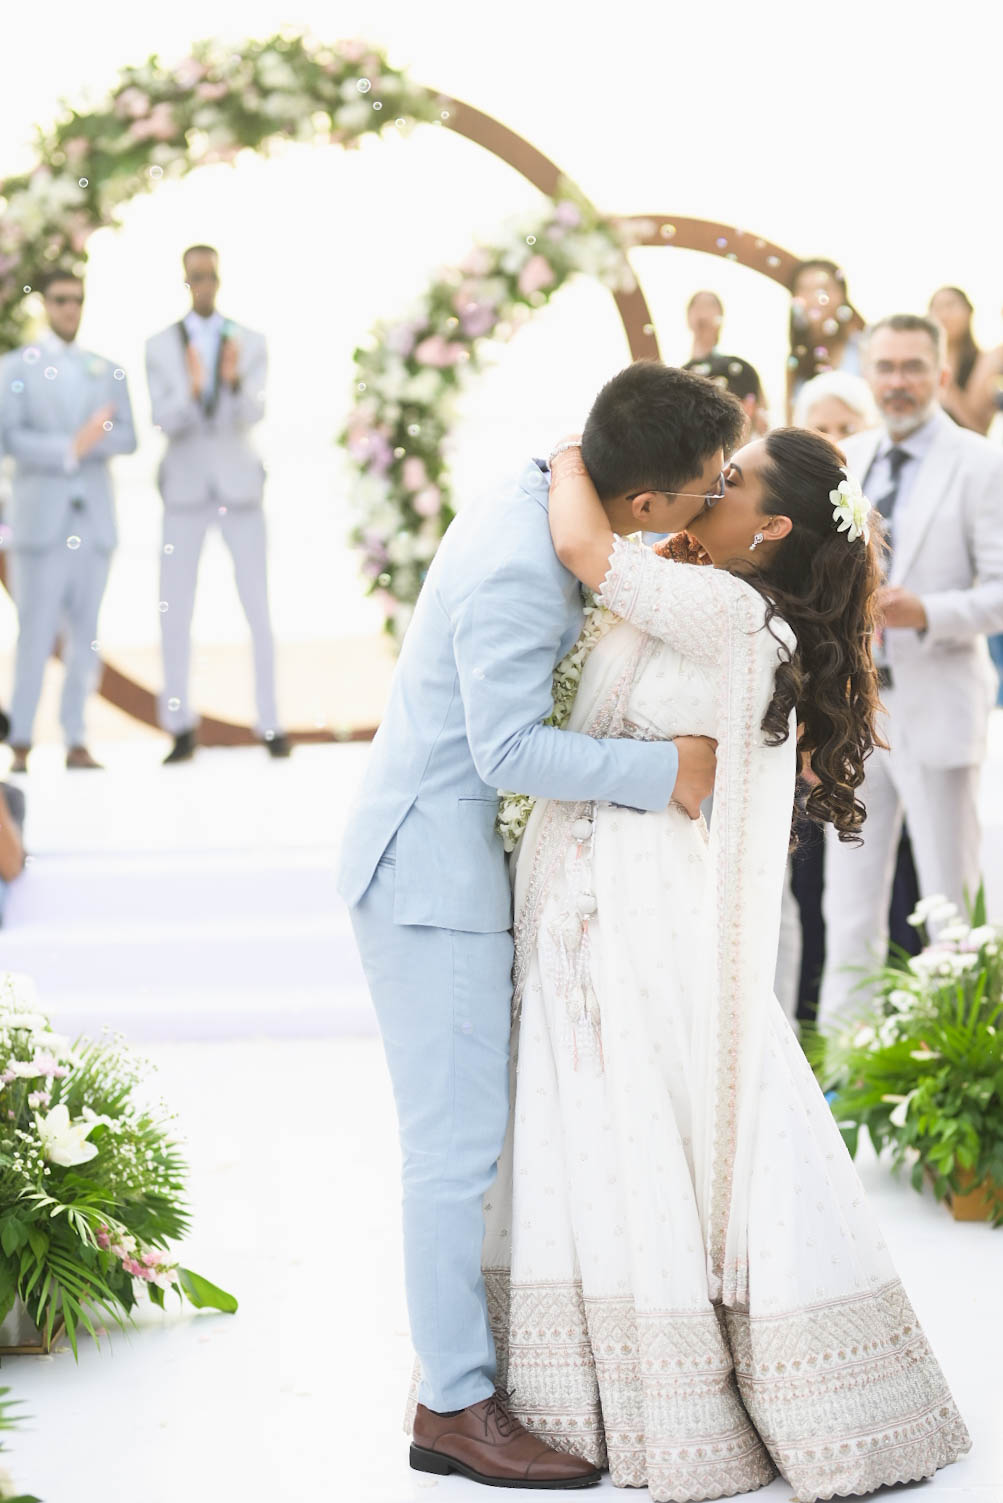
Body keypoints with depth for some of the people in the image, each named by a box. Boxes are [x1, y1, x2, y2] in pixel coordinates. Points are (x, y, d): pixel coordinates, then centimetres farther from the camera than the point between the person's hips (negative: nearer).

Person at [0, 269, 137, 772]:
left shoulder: (107, 372, 14)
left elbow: (126, 438, 3)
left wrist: (90, 439, -16)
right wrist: (70, 450, -16)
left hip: (94, 518, 4)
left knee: (85, 635, 2)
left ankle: (76, 742, 6)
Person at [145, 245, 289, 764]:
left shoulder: (251, 344, 3)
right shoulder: (160, 347, 2)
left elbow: (254, 414, -12)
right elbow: (164, 420, -10)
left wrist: (235, 380, -35)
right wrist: (192, 389, -32)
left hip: (239, 486, 0)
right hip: (185, 488, 0)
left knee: (258, 608, -2)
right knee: (174, 611, -2)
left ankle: (270, 725, 5)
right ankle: (181, 729, 8)